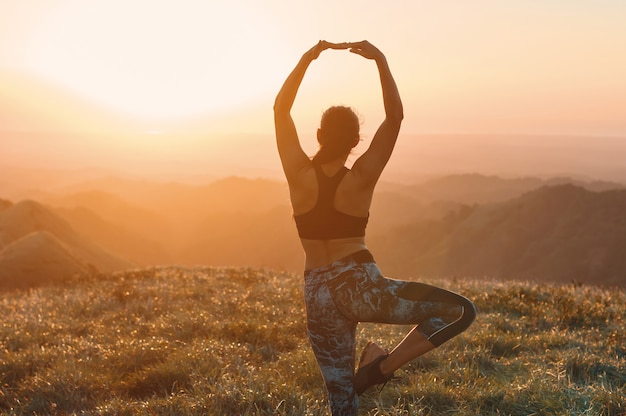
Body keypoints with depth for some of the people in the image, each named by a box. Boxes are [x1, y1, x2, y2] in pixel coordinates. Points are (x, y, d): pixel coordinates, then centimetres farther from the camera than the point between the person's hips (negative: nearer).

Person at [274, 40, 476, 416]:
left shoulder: (299, 174, -5)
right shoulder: (361, 178, -10)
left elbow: (280, 108, 5)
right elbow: (395, 115, -6)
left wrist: (308, 58, 6)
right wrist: (381, 61, -5)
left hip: (319, 296, 4)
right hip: (361, 285, -4)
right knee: (460, 310, 1)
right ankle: (380, 367, -9)